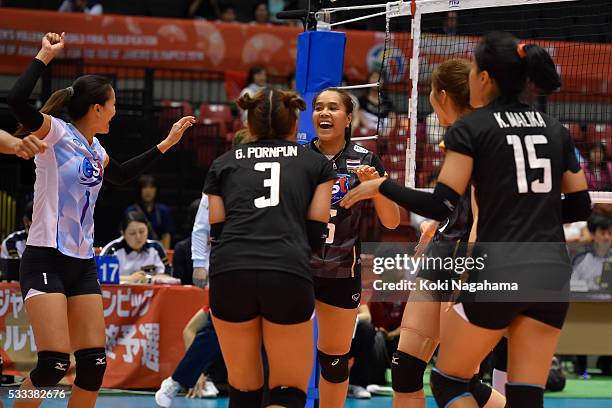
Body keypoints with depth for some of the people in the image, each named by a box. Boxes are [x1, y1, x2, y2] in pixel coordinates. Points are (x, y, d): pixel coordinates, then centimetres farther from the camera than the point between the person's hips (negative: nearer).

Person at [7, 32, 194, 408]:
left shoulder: (95, 150, 14)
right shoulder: (56, 133, -8)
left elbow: (121, 175, 36)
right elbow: (17, 100, -26)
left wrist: (166, 144, 36)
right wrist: (45, 56, -18)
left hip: (83, 264, 8)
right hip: (46, 261, -8)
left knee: (94, 363, 1)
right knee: (54, 363, -18)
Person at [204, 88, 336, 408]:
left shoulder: (223, 164, 21)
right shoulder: (316, 163, 18)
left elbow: (215, 232, 16)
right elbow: (316, 234, 13)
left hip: (229, 273, 2)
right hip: (289, 274, -1)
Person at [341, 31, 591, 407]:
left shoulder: (470, 129, -2)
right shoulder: (555, 130, 12)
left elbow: (441, 206, -8)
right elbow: (581, 206, 14)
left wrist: (381, 187, 4)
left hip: (499, 271, -5)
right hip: (553, 272, 5)